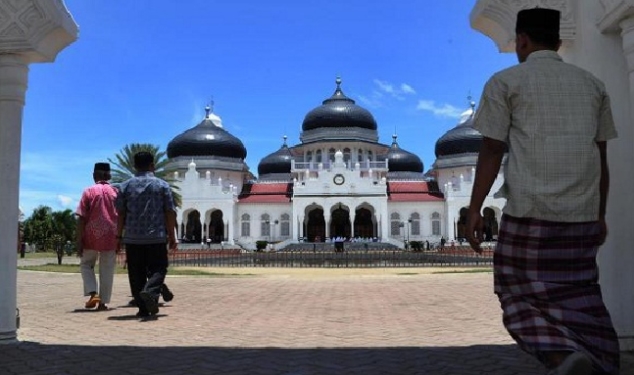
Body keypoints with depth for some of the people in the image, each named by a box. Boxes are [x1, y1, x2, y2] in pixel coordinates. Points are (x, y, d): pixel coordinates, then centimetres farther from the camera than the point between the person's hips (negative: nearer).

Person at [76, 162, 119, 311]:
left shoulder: (89, 191, -2)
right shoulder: (116, 192, 5)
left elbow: (81, 218, -6)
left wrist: (79, 241, -4)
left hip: (92, 236, -2)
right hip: (111, 237, 2)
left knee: (86, 264, 16)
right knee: (107, 270, 8)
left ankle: (93, 294, -2)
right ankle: (103, 302, 8)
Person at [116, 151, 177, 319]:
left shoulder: (125, 186, 7)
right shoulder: (162, 185, 2)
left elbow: (121, 214, 4)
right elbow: (170, 212, -1)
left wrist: (119, 236, 10)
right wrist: (172, 236, 4)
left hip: (132, 238, 2)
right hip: (157, 237, -2)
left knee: (136, 273, 7)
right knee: (158, 268, 6)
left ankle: (143, 308, 6)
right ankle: (150, 291, -21)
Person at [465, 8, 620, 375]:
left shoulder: (506, 81, 3)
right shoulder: (592, 83, 16)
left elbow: (492, 151, -4)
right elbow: (601, 157, 15)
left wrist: (475, 209, 1)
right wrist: (600, 214, 22)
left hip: (530, 210, -4)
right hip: (583, 213, 5)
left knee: (522, 293, 5)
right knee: (579, 298, 14)